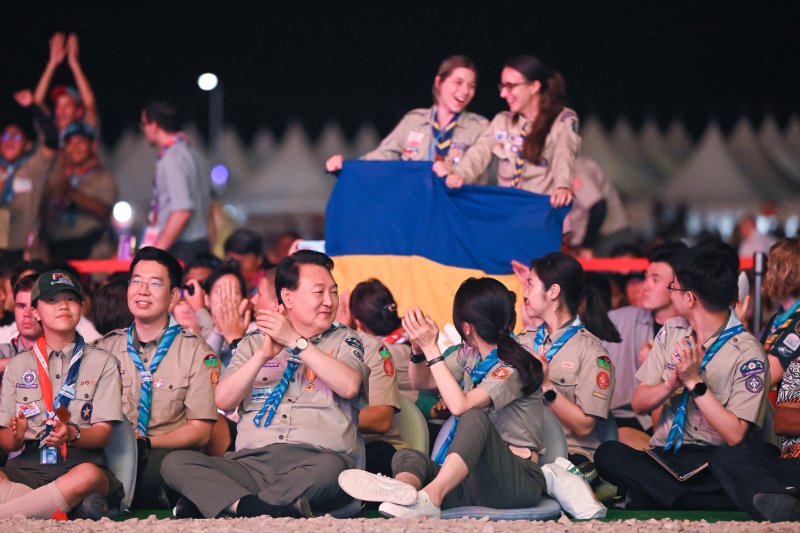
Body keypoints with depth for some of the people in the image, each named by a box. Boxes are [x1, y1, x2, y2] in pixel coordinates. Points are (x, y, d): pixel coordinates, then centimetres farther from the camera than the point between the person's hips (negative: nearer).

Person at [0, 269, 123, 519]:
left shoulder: (102, 362, 14)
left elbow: (102, 433, 4)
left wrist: (73, 435, -19)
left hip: (79, 463, -1)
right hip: (26, 466, 1)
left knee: (89, 476, -40)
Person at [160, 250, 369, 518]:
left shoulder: (344, 340, 16)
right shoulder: (253, 344, 21)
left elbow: (350, 386, -6)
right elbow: (223, 400, 7)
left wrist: (296, 341, -6)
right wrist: (263, 355, -5)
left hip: (314, 460, -2)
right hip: (252, 462, 2)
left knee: (331, 468, -40)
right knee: (176, 462, -23)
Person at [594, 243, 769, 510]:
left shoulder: (746, 352, -7)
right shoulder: (672, 332, 11)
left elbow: (735, 435, -12)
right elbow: (638, 403, 10)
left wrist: (695, 382, -15)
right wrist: (672, 383, -10)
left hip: (712, 461, -7)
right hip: (663, 456, 7)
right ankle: (699, 502, -30)